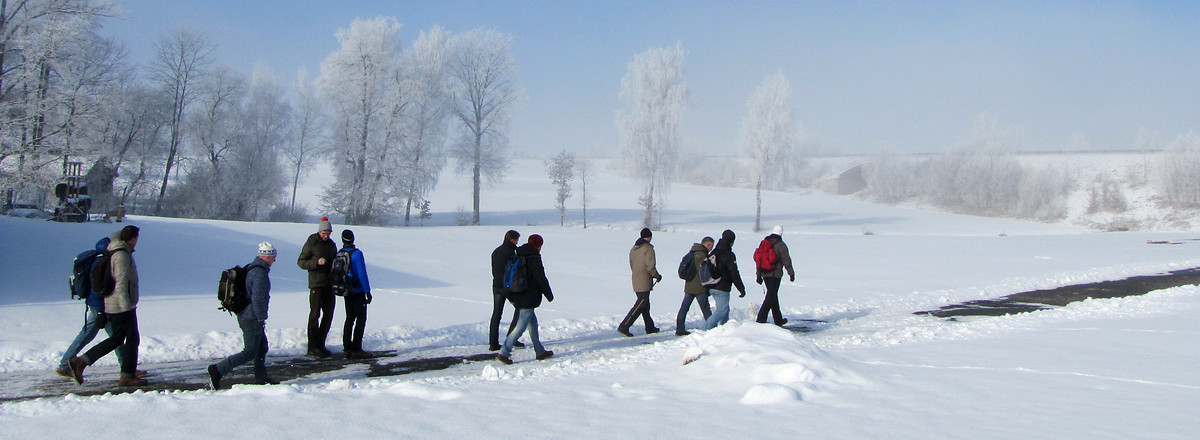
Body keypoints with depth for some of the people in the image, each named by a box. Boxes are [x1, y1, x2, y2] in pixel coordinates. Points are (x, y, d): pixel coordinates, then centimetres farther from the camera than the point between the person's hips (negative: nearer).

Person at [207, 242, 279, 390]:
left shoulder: (251, 268, 11)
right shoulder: (260, 273, -21)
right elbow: (258, 299, -25)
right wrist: (261, 317, -12)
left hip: (245, 315, 10)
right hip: (252, 318, -10)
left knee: (262, 348, 17)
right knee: (249, 353, -3)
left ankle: (261, 378, 24)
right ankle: (217, 370, -4)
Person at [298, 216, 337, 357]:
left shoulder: (331, 244, 15)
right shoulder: (311, 243, -4)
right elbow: (301, 261, -6)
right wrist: (316, 262, -20)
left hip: (329, 285, 6)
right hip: (316, 284, -6)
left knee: (329, 314, 8)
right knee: (315, 314, -5)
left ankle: (321, 343, 19)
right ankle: (313, 347, 0)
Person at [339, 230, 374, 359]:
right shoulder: (357, 254, -16)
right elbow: (362, 274, -17)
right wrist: (367, 291, -13)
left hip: (347, 293, 7)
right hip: (358, 292, -7)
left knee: (350, 319, 14)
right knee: (361, 319, -3)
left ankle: (347, 348, 14)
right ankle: (356, 349, -6)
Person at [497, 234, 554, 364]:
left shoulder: (517, 257, 10)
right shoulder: (534, 259, -14)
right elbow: (541, 279, -13)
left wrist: (511, 297, 18)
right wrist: (549, 295, -1)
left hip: (518, 298, 9)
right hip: (528, 299, -9)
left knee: (533, 323, 18)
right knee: (521, 327, -6)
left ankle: (540, 352, 26)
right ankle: (503, 352, -10)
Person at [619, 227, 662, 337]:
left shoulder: (633, 249, 11)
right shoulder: (648, 248, -12)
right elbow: (650, 266, -17)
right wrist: (657, 276, -2)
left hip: (636, 282, 8)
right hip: (645, 282, -8)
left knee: (645, 304, 17)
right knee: (640, 305, -6)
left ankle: (650, 327, 26)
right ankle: (624, 326, -12)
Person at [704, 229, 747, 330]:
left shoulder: (714, 253, 12)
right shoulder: (728, 255, -13)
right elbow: (734, 274, -15)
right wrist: (742, 289, -10)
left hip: (712, 287, 8)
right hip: (722, 288, -8)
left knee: (725, 309, 19)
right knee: (722, 311, -6)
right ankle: (707, 327, -17)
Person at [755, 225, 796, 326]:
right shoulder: (781, 245, -8)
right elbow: (786, 261, -8)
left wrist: (759, 274, 16)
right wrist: (791, 273, 2)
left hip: (765, 274, 7)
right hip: (775, 274, -7)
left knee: (773, 295, 16)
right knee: (771, 296, -5)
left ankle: (778, 319, 23)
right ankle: (761, 319, -14)